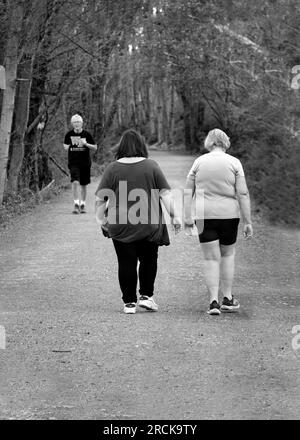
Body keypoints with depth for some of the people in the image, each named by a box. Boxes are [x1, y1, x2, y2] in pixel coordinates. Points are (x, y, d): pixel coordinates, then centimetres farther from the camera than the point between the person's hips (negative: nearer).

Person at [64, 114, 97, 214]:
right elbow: (65, 145, 19)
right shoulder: (69, 135, 3)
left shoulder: (87, 134, 0)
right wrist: (66, 147, -2)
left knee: (83, 185, 8)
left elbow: (95, 148, 2)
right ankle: (76, 204, -17)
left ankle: (82, 205, 23)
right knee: (75, 182, -19)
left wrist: (86, 144, -13)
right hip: (73, 163, -1)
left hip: (85, 163, 1)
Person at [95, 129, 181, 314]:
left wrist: (100, 218, 14)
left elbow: (101, 198, 1)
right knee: (148, 260, 17)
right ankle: (146, 296, 11)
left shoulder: (113, 168, 0)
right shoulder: (151, 166, -1)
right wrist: (174, 216, 3)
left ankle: (129, 303, 7)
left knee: (126, 263, 6)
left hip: (121, 226, 0)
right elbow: (165, 194, -3)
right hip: (149, 225, 0)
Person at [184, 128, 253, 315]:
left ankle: (214, 301, -4)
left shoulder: (199, 162, 4)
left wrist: (188, 216, 7)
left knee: (211, 258, 4)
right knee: (228, 254, 17)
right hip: (228, 215, 0)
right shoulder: (234, 163, -1)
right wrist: (248, 222, -3)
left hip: (204, 216, 0)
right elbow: (243, 194, -5)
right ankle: (227, 299, 19)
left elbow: (188, 192, 3)